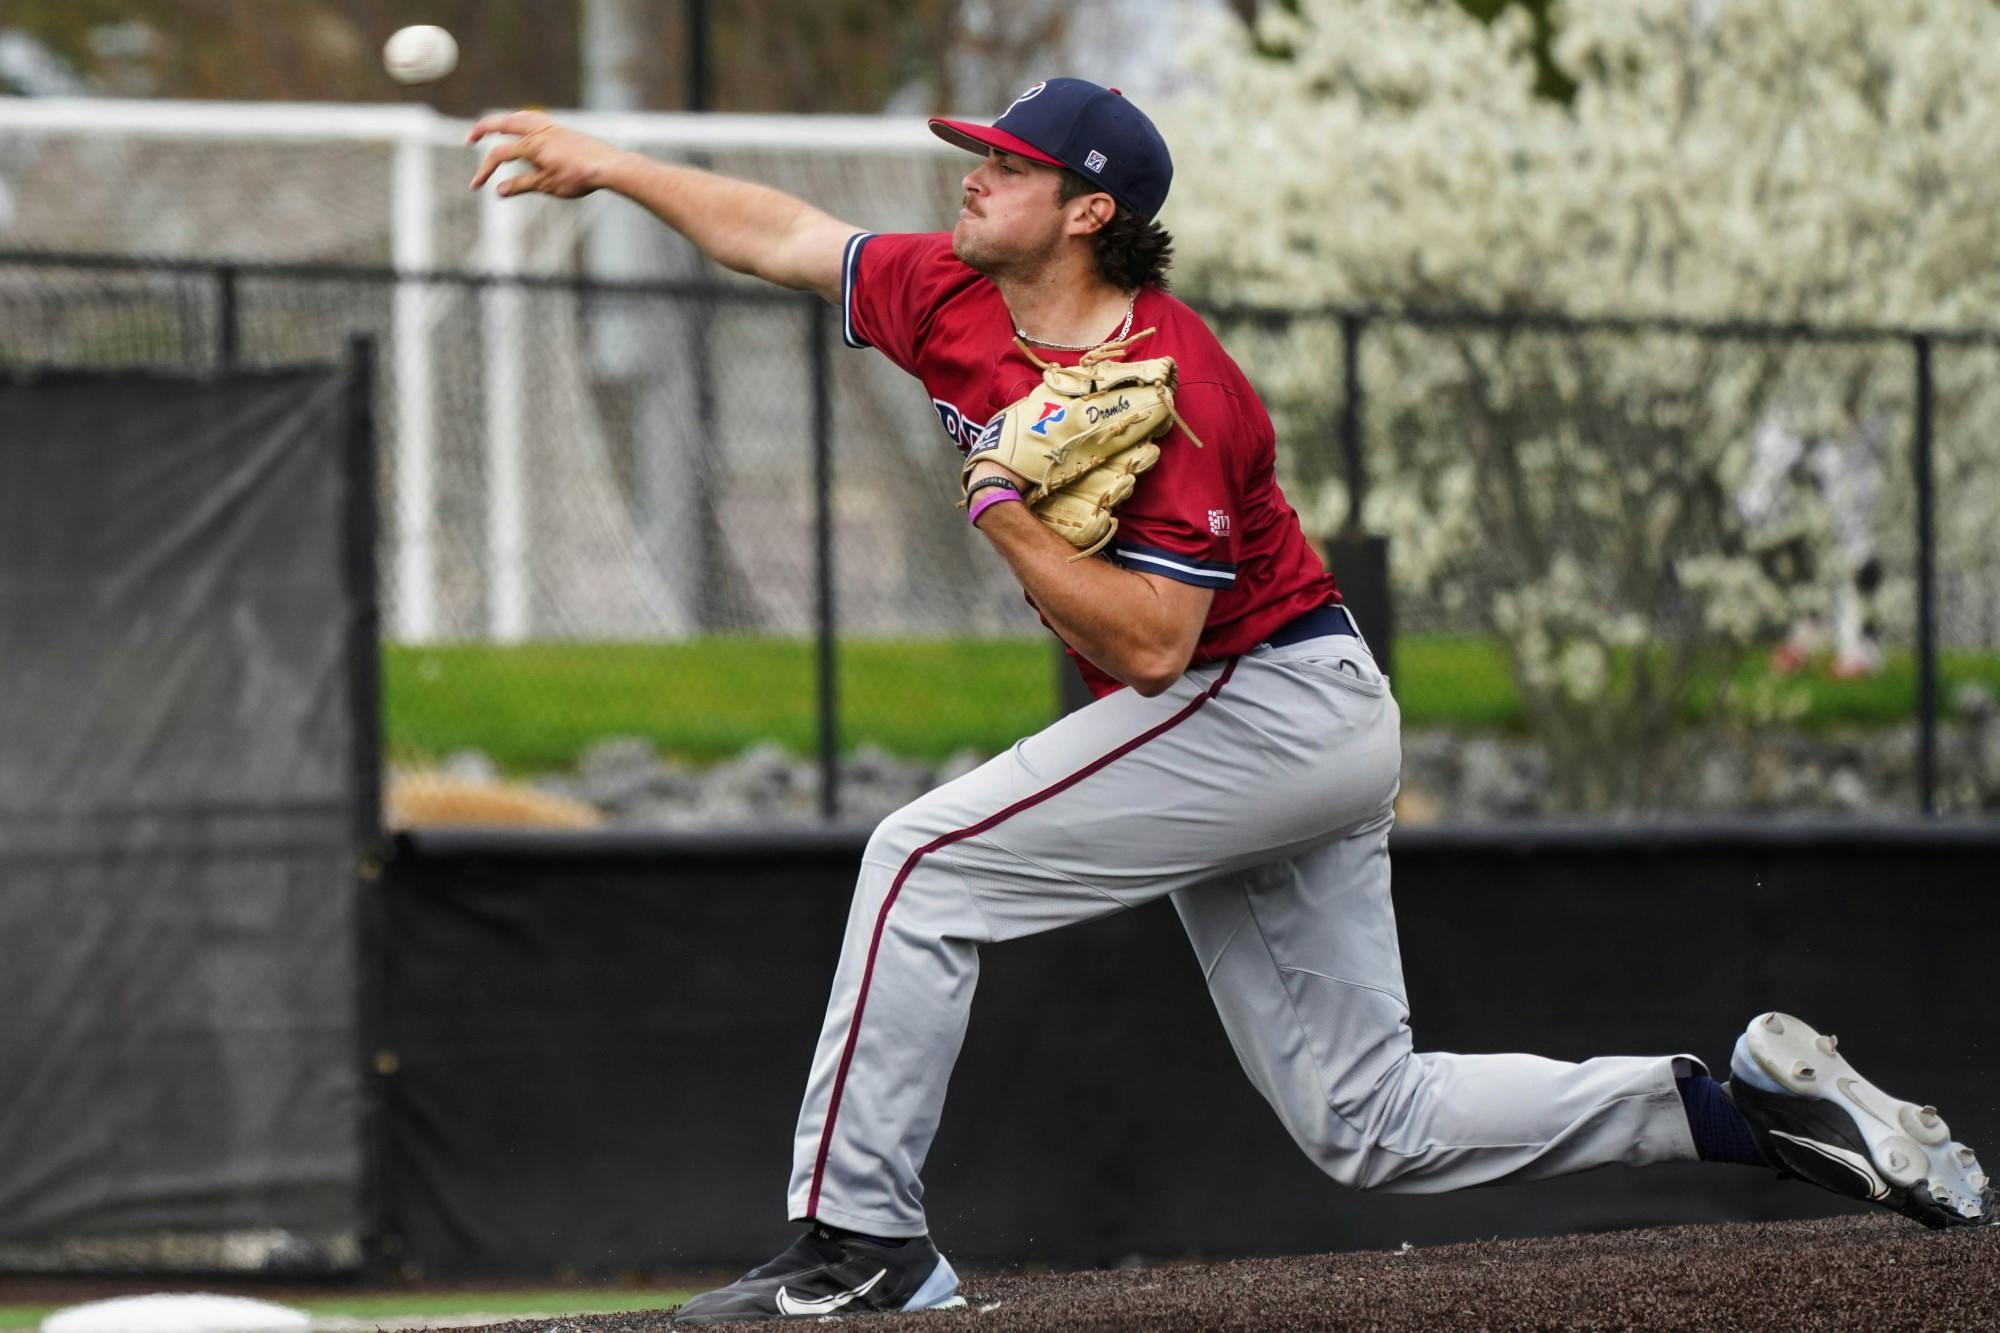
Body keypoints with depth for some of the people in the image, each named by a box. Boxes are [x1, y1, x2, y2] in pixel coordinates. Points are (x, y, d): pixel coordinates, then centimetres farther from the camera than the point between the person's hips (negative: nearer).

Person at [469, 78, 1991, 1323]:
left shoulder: (1169, 389, -22)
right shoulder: (959, 304, 3)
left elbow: (1149, 645, -26)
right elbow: (783, 235, 16)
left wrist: (1005, 511, -23)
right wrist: (610, 165, 17)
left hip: (1269, 701, -9)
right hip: (1293, 746, 9)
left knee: (927, 863, -13)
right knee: (1376, 1124, 7)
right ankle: (1750, 1103, 10)